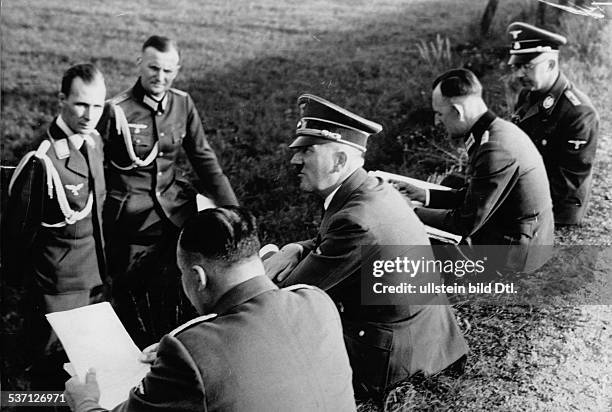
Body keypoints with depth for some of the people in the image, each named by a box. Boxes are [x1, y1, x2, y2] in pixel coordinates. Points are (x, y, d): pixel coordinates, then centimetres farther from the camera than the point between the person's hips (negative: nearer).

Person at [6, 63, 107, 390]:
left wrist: (100, 268, 15)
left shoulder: (95, 142, 3)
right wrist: (21, 274, 0)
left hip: (95, 279, 7)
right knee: (52, 371, 9)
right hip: (58, 289, -7)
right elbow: (19, 226, -12)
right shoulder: (43, 159, -22)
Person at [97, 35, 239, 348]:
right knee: (133, 298, 9)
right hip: (131, 222, -3)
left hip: (176, 212, 4)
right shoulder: (117, 110, -11)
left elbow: (204, 158, 7)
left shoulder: (183, 104, 2)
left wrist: (233, 211, 1)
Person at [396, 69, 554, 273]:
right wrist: (425, 195, 5)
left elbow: (466, 223, -22)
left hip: (516, 250, -9)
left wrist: (414, 213, -12)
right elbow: (472, 195, 11)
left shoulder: (496, 150, -28)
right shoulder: (497, 130, 2)